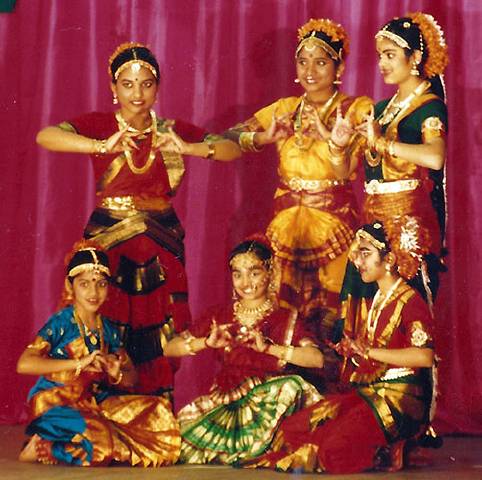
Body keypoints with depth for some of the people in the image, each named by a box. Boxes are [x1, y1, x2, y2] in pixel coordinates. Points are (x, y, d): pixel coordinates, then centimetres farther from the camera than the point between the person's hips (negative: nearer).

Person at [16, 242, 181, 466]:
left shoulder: (109, 330, 10)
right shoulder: (60, 323, -7)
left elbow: (132, 378, 15)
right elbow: (24, 364, -19)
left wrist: (117, 375, -11)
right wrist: (79, 363, -21)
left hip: (95, 405, 7)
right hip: (56, 406, -7)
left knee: (158, 412, -7)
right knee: (99, 439, -34)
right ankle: (40, 447, -7)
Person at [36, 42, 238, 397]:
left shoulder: (173, 130, 10)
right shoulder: (99, 125, 1)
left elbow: (230, 149, 2)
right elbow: (45, 137, -16)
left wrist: (187, 148, -16)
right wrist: (103, 146, -29)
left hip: (161, 246, 2)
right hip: (109, 242, -2)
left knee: (161, 345, -1)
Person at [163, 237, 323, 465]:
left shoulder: (285, 319, 4)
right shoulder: (219, 316, 10)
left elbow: (317, 359, -13)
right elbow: (169, 349, 5)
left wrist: (267, 347, -22)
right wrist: (207, 343, -13)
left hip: (268, 402, -1)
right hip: (225, 401, 1)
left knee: (292, 386, -33)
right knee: (187, 432, -28)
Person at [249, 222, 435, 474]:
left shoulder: (409, 301, -8)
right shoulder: (371, 302, 20)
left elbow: (425, 356, -23)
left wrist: (368, 351, -17)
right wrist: (348, 349, 2)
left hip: (398, 396, -8)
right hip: (364, 392, 8)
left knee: (335, 448, -28)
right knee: (292, 428, -8)